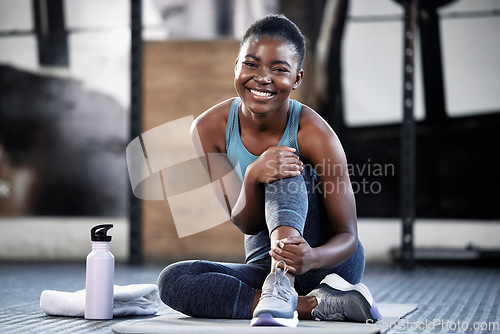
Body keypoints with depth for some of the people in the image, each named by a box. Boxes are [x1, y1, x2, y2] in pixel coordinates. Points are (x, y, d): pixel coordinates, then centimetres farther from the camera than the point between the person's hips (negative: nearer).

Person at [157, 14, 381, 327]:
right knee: (173, 280, -24)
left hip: (329, 263, -3)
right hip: (263, 264, 4)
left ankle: (281, 289, -48)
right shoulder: (209, 128, -11)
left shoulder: (315, 135, -20)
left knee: (284, 171, -27)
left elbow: (348, 235, -18)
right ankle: (315, 304, -28)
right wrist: (252, 178, -35)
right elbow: (246, 224, -11)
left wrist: (312, 258, -43)